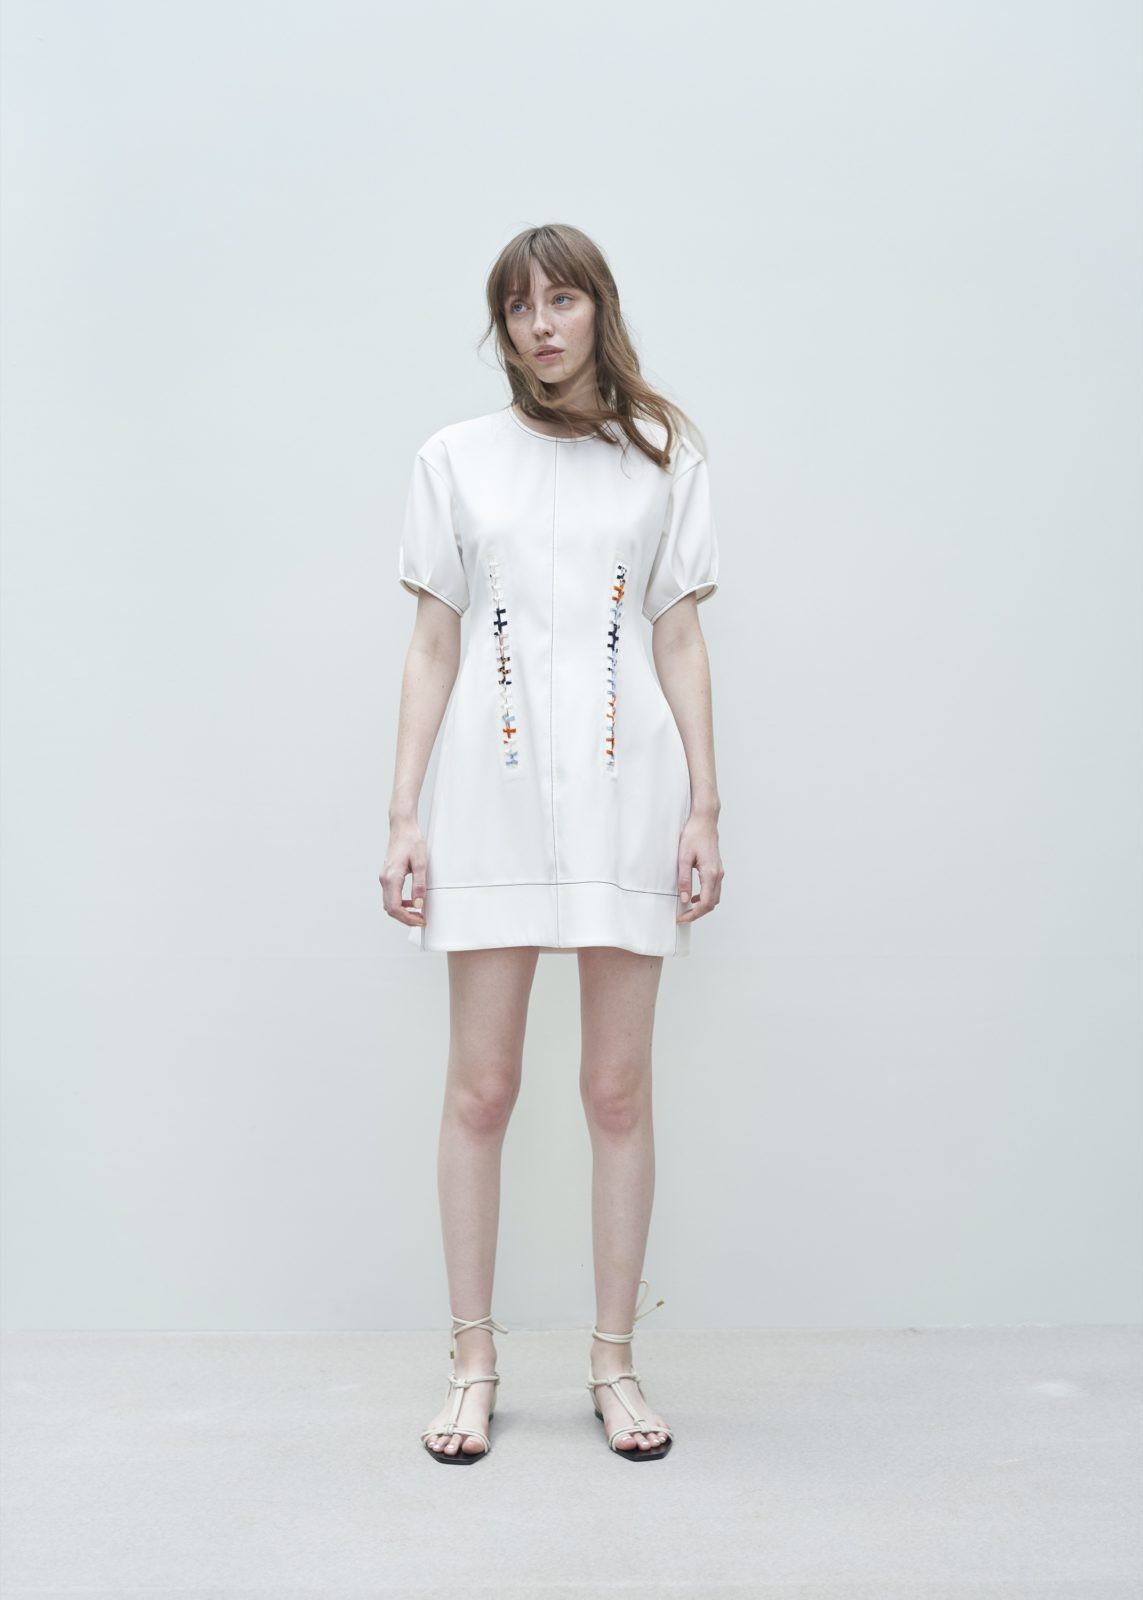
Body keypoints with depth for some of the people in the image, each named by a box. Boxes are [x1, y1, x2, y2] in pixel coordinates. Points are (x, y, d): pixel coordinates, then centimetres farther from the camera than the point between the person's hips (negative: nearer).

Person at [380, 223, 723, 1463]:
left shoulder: (663, 460, 11)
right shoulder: (455, 457, 10)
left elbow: (681, 642, 8)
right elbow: (432, 646, 8)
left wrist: (704, 808, 0)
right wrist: (404, 817, 1)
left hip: (625, 784, 0)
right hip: (496, 785, 0)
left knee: (618, 1088, 3)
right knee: (480, 1086, 2)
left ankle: (614, 1362, 17)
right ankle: (474, 1363, 16)